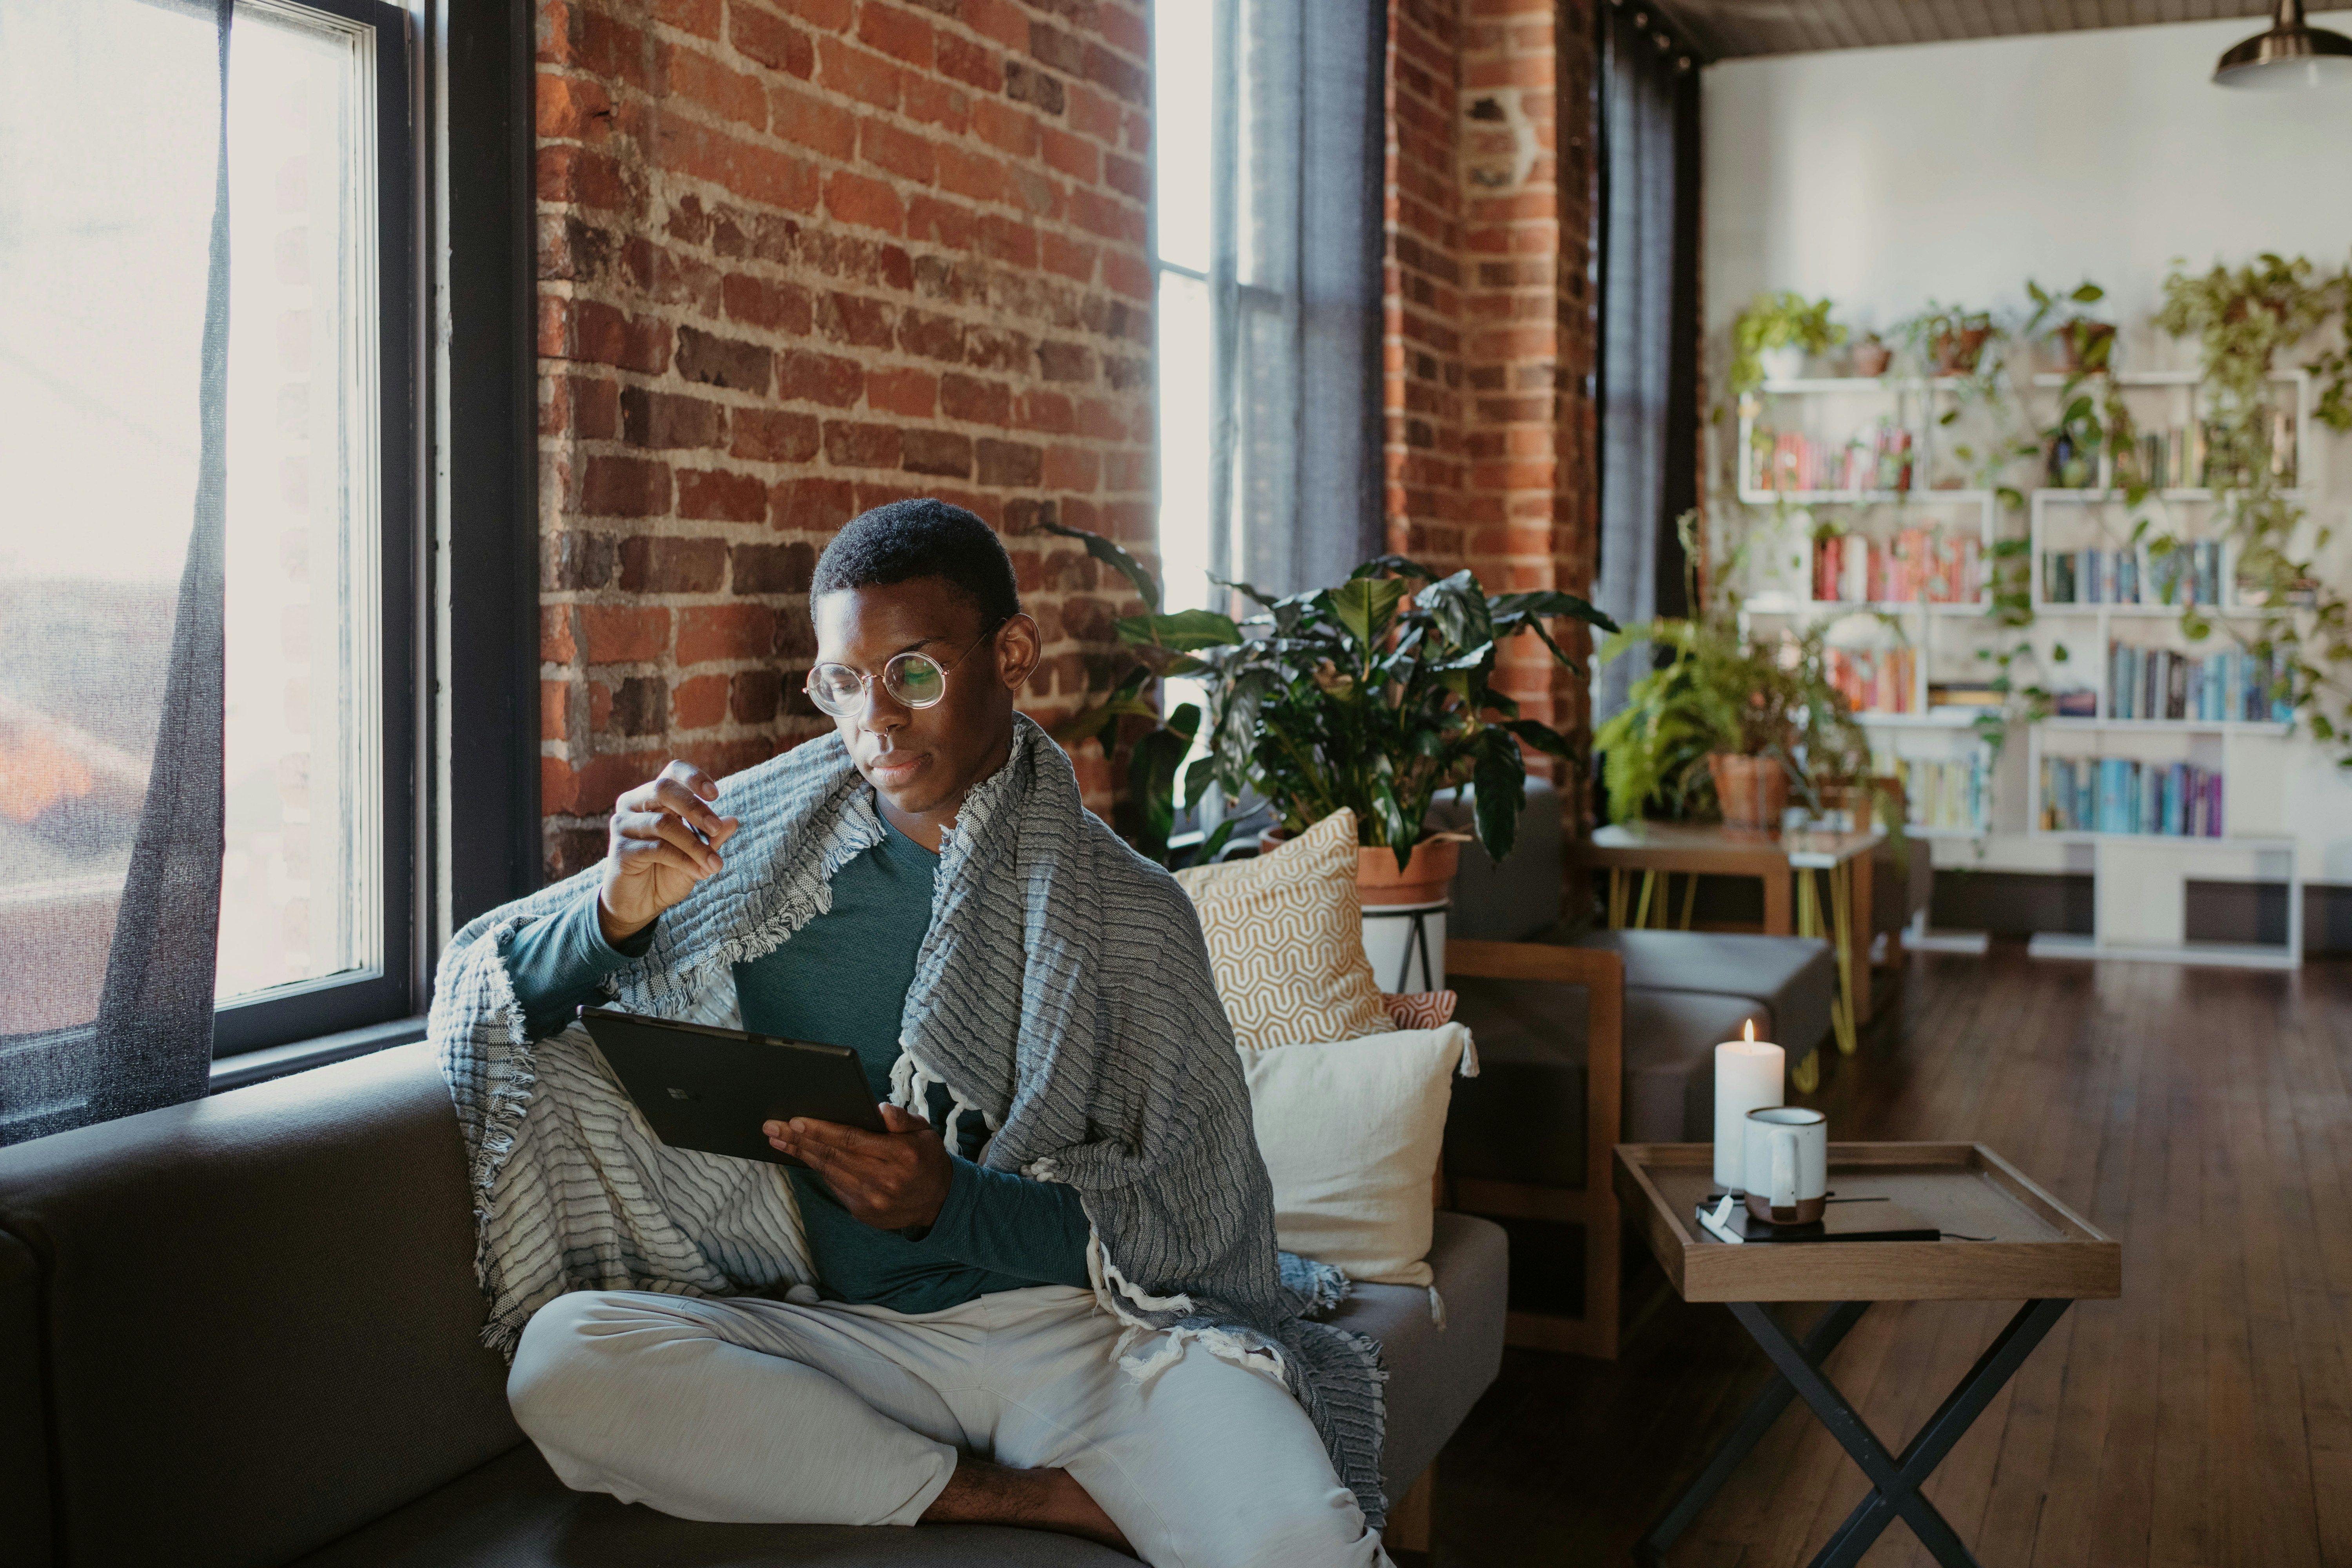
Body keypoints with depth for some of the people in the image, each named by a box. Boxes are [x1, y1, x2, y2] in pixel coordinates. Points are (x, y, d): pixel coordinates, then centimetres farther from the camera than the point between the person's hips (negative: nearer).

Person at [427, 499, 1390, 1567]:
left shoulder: (1128, 910, 1)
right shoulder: (752, 842, 6)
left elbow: (1189, 1221, -2)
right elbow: (490, 987, 10)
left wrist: (954, 1202, -19)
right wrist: (616, 917, -13)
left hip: (1075, 1323, -4)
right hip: (841, 1335, 4)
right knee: (564, 1357, -28)